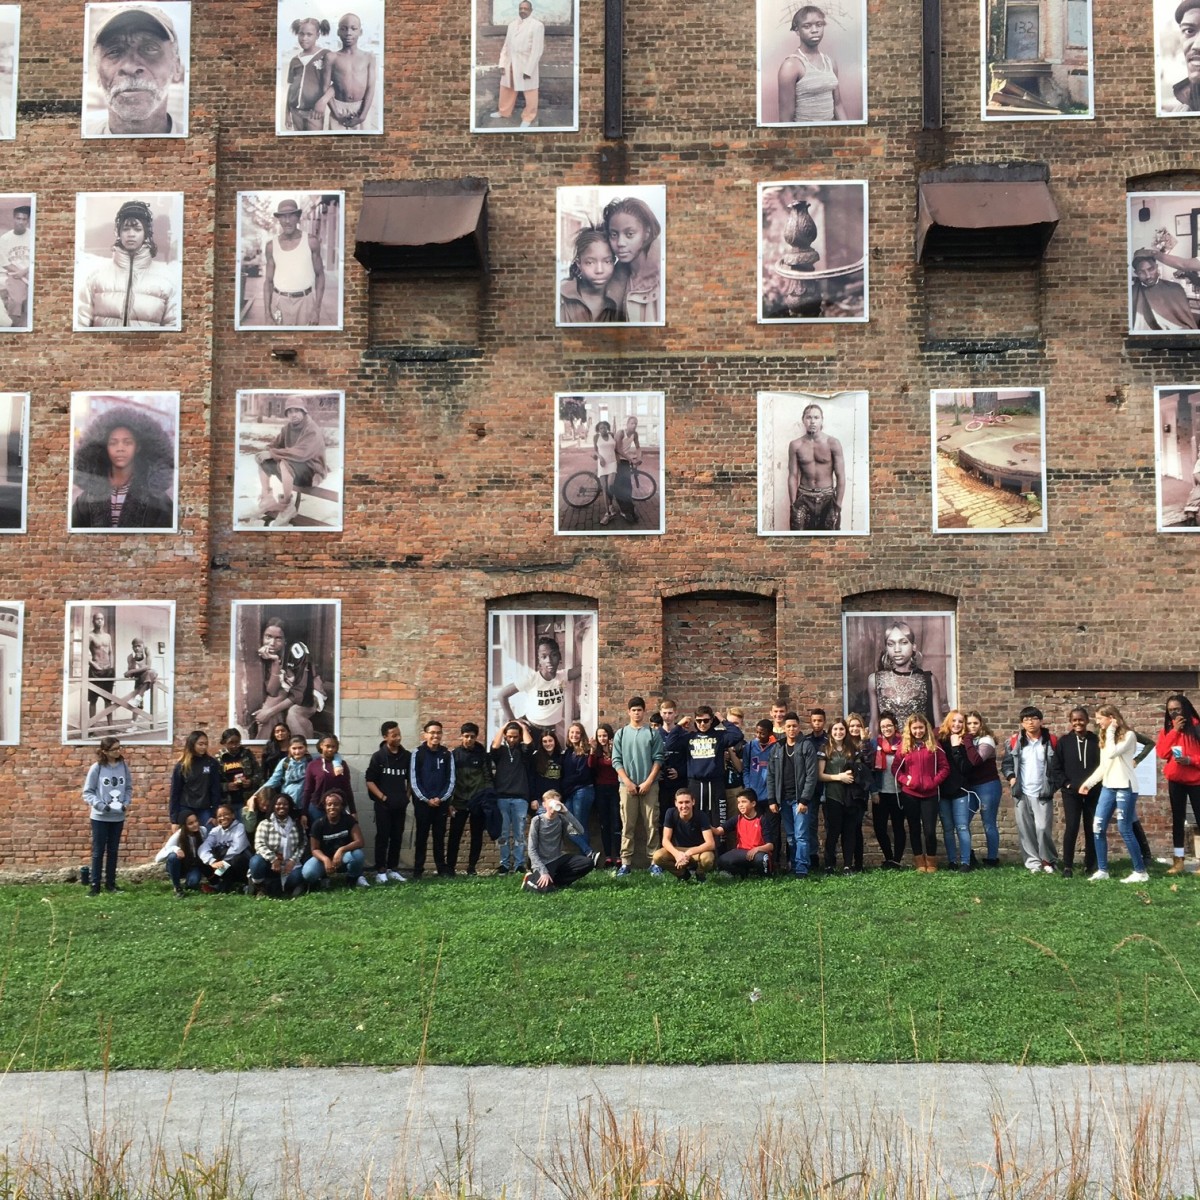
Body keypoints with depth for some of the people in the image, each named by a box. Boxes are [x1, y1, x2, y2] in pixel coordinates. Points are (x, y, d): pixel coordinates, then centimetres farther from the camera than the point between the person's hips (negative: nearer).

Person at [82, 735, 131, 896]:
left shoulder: (124, 766, 0)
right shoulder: (97, 768, -11)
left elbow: (129, 788, 9)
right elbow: (87, 792, -7)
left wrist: (126, 803, -7)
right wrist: (101, 805, -18)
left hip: (118, 817, 3)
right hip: (100, 816, -3)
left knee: (113, 850, 11)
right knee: (98, 851, 2)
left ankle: (110, 883, 20)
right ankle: (94, 884, 9)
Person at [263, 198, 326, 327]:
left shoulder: (311, 242, -5)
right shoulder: (272, 246, 0)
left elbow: (320, 275, 0)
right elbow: (268, 281, 5)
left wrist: (317, 309, -8)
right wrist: (267, 314, -3)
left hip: (305, 301, -1)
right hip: (280, 302, 2)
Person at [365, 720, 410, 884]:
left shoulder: (407, 756, 4)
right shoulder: (378, 756, -7)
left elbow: (410, 779, 15)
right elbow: (370, 781, -6)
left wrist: (407, 797, 5)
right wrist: (382, 797, -12)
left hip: (400, 804, 4)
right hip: (383, 804, -4)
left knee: (397, 837, 8)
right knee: (382, 837, 0)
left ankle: (393, 870, 17)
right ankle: (380, 871, 5)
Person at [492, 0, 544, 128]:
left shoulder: (537, 25, -10)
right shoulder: (512, 24, 10)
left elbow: (537, 50, -14)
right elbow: (506, 45, 13)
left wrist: (528, 69, -18)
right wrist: (502, 64, 5)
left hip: (526, 65, -6)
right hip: (510, 64, 6)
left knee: (529, 93, 2)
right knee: (506, 89, 18)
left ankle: (529, 118, 15)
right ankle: (504, 112, 36)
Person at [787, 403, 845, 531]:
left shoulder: (833, 443, -6)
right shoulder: (796, 445, -1)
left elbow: (840, 476, -4)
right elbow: (793, 476, 1)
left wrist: (838, 505, -7)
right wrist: (793, 505, -3)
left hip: (827, 497, -1)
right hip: (804, 497, 1)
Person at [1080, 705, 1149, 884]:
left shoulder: (1128, 735, -8)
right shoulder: (1105, 737, 16)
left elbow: (1112, 753, -23)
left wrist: (1111, 731, -14)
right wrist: (1088, 782, 12)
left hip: (1125, 787, -8)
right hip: (1108, 787, 8)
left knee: (1124, 830, -6)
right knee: (1098, 828, 2)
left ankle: (1140, 872, 3)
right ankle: (1102, 870, 9)